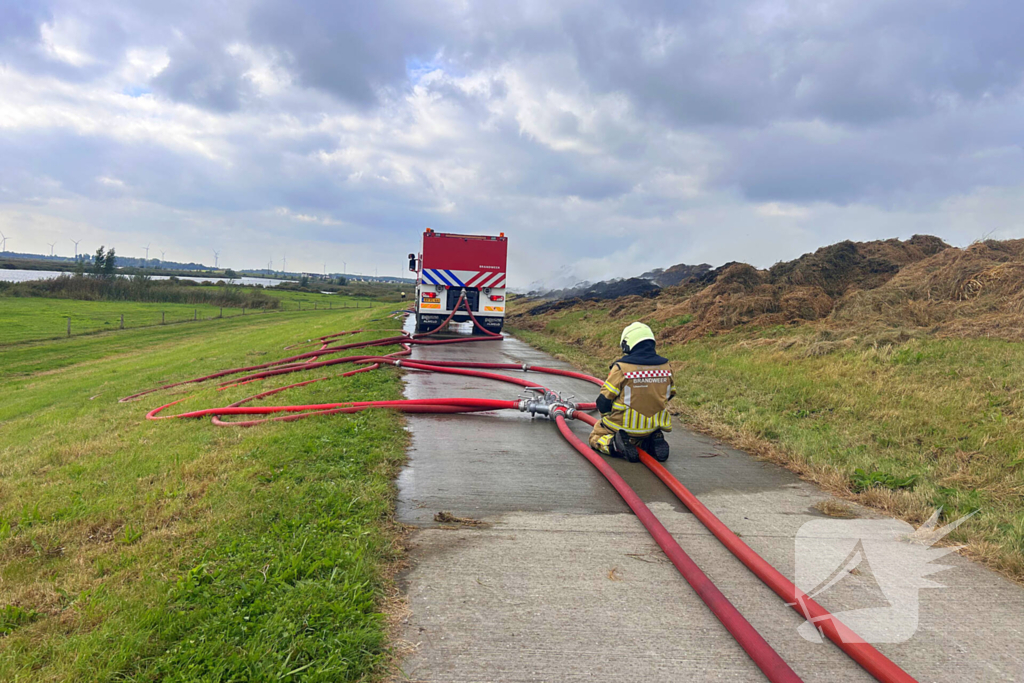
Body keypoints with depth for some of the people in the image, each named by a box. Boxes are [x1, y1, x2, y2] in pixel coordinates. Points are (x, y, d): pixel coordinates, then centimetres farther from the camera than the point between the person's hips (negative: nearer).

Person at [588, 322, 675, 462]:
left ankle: (614, 444, -10)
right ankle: (652, 442, 4)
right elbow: (669, 395, 12)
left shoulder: (621, 367, -18)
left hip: (624, 426, -4)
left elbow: (604, 401, -11)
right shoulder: (665, 366, -3)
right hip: (654, 427, 4)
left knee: (595, 437, 21)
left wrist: (607, 419, 10)